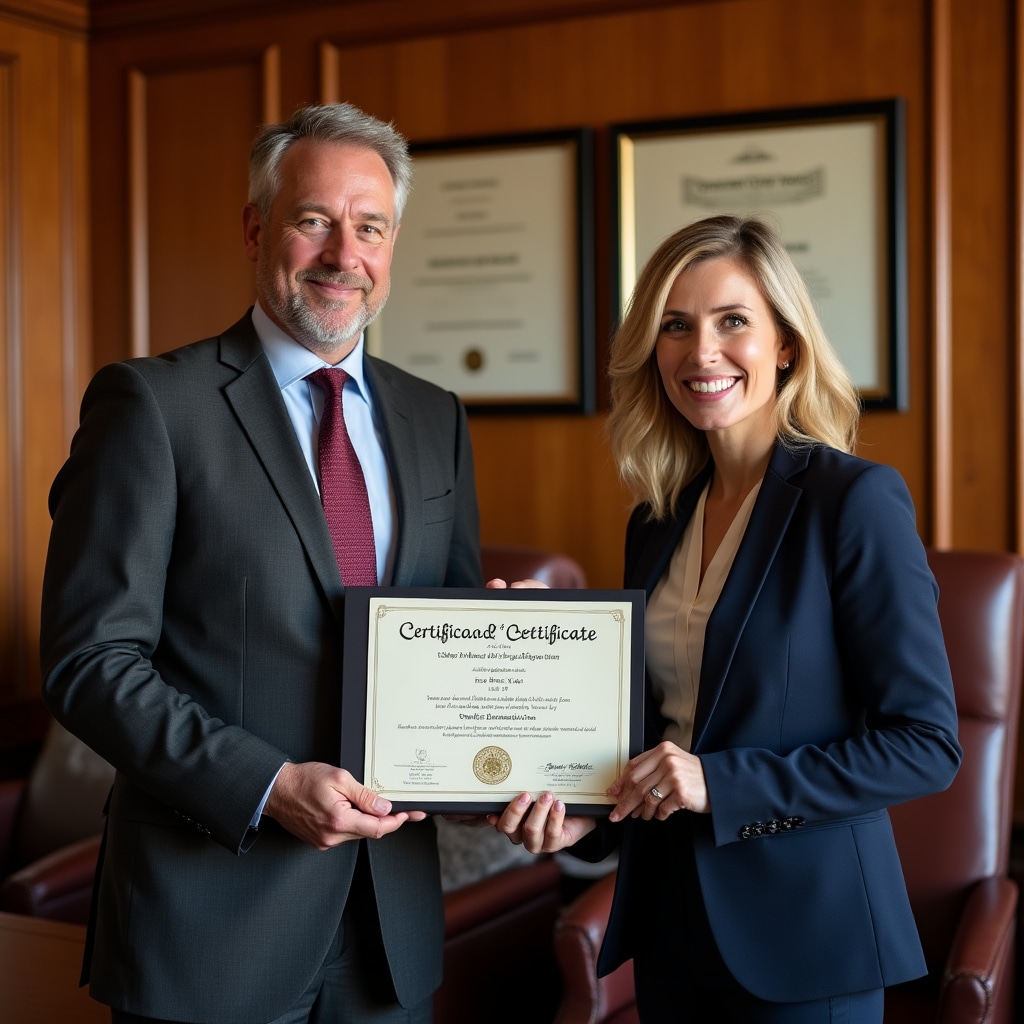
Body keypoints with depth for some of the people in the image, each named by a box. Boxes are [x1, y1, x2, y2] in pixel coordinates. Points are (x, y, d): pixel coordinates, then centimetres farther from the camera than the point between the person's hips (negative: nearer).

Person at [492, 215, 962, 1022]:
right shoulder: (658, 518, 5)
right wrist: (586, 816, -3)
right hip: (669, 918, 6)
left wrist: (722, 783, -21)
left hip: (804, 931, -5)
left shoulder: (858, 500, -14)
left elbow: (926, 744, -15)